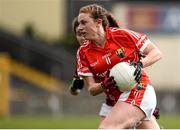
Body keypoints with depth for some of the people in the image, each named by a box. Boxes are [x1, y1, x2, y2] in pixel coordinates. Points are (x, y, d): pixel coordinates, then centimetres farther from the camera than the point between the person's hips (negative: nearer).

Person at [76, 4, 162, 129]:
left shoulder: (122, 35, -7)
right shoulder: (83, 52, 5)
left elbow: (156, 53, 0)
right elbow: (92, 89, 3)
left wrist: (140, 64, -18)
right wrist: (105, 85, -18)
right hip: (116, 99, 6)